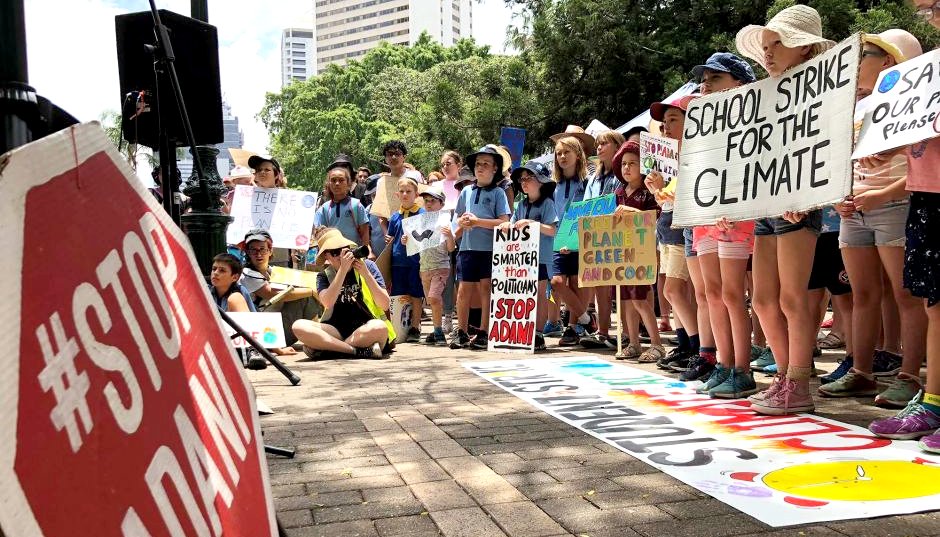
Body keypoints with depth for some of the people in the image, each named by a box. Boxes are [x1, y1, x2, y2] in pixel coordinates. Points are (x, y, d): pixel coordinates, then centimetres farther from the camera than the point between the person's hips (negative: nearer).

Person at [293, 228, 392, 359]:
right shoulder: (324, 275, 9)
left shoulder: (367, 266, 5)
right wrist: (343, 269, -17)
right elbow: (328, 303, -14)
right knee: (299, 326, -24)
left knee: (379, 327, -37)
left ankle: (324, 348, -21)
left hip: (366, 328, -2)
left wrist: (366, 274, -13)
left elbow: (385, 305, -4)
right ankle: (359, 351, -25)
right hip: (337, 330, 2)